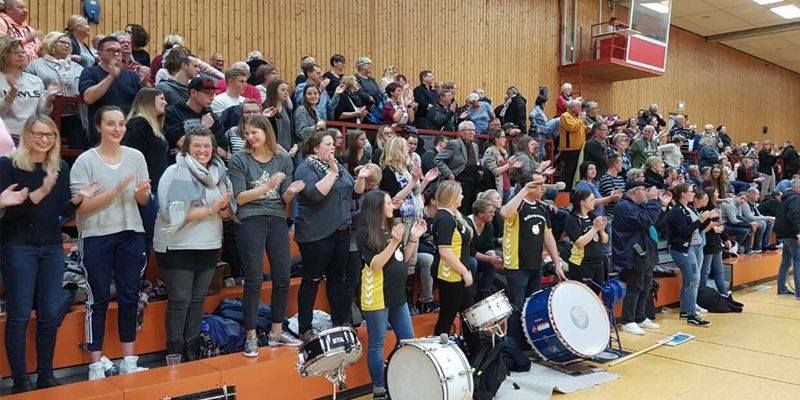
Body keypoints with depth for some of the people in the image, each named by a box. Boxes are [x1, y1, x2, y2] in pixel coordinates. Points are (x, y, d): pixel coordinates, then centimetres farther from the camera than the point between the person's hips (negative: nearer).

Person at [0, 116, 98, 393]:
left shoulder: (61, 167, 7)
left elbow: (64, 212, 6)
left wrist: (78, 198, -13)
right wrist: (42, 191, -25)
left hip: (52, 247, 4)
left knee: (51, 314, 6)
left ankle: (46, 375, 19)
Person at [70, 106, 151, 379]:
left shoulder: (136, 157, 4)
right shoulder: (85, 161, -5)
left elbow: (143, 201, 8)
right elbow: (81, 206, -11)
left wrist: (142, 191, -15)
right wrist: (115, 190, -20)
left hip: (131, 234, 3)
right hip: (97, 237, -3)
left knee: (130, 297, 8)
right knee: (99, 299, 2)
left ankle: (129, 361, 20)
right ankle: (96, 365, 13)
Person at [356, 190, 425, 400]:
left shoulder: (391, 228, 11)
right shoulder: (364, 234, -11)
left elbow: (404, 260, 15)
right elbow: (375, 265, -19)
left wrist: (414, 238, 2)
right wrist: (394, 243, -26)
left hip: (397, 294, 8)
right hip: (376, 297, -8)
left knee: (408, 340, 13)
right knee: (377, 344, 2)